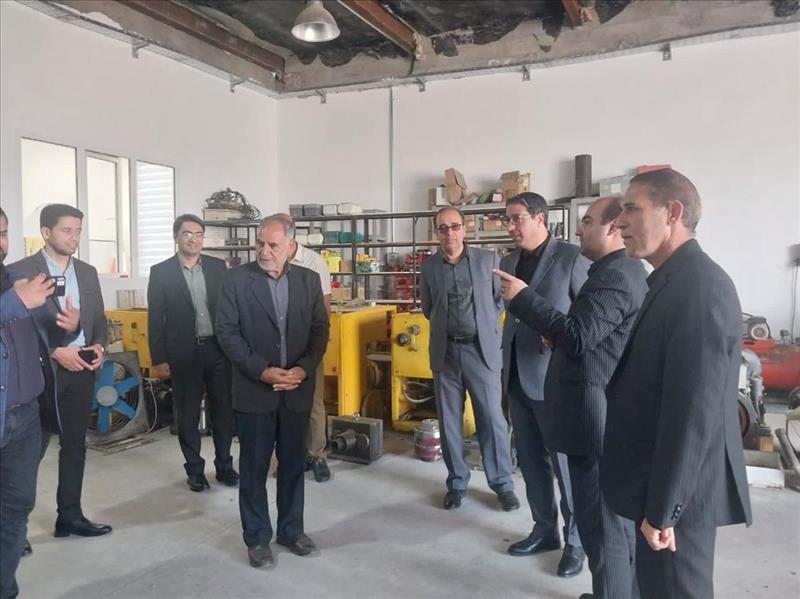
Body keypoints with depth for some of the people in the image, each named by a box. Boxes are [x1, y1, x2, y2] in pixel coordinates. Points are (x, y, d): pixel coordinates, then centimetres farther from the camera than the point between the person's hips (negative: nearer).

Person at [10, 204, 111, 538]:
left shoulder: (88, 272, 11)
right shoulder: (20, 271, -5)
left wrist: (98, 346, -4)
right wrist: (55, 352, -16)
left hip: (81, 369, 5)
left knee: (75, 445, 11)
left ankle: (70, 515, 22)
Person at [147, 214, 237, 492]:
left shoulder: (218, 266, 4)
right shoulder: (160, 272, -2)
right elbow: (155, 319, -2)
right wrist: (158, 360, -4)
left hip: (218, 350, 2)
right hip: (183, 353, -2)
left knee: (223, 410, 9)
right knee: (188, 415, 9)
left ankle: (224, 465, 25)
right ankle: (194, 469, 24)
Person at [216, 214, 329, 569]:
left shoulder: (309, 280, 3)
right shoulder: (237, 279, -5)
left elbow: (320, 329, 4)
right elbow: (227, 332, -7)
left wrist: (304, 369, -11)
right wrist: (262, 371, -16)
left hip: (297, 390, 3)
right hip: (254, 390, -2)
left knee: (294, 464, 13)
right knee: (254, 467, 8)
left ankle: (291, 529, 30)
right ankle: (257, 538, 24)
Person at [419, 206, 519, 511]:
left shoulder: (488, 259, -2)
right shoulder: (429, 267, 3)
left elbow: (500, 299, 8)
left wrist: (484, 325, 7)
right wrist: (447, 325, 10)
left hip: (482, 350, -2)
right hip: (445, 352, 2)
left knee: (492, 419, 3)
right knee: (449, 421, 9)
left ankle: (502, 482, 19)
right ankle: (457, 482, 24)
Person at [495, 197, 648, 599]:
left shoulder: (613, 276, -19)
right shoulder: (626, 270, 15)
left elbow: (578, 338, -26)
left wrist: (523, 298, -22)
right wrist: (560, 336, 8)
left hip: (595, 411, -11)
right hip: (611, 409, 11)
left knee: (599, 518, 0)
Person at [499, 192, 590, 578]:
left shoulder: (571, 257, -9)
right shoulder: (508, 263, 10)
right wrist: (506, 364, 15)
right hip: (518, 377, 7)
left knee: (566, 461, 4)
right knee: (529, 459, 14)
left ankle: (576, 541, 22)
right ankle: (545, 530, 31)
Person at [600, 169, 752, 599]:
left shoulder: (700, 287, -23)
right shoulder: (672, 280, 8)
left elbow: (693, 414, -26)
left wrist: (662, 509, -21)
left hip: (678, 491, -9)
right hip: (664, 480, 9)